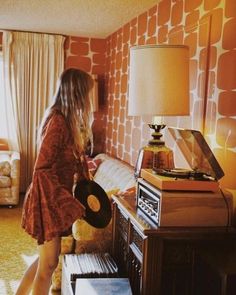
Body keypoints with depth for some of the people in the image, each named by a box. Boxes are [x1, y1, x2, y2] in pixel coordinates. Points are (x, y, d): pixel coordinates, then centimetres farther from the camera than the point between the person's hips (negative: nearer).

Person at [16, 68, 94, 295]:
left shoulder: (67, 120, 8)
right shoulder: (58, 121, -20)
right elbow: (42, 170, -24)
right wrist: (70, 207, -24)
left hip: (55, 198, 9)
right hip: (47, 200, -9)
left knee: (47, 259, 20)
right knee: (48, 264, 3)